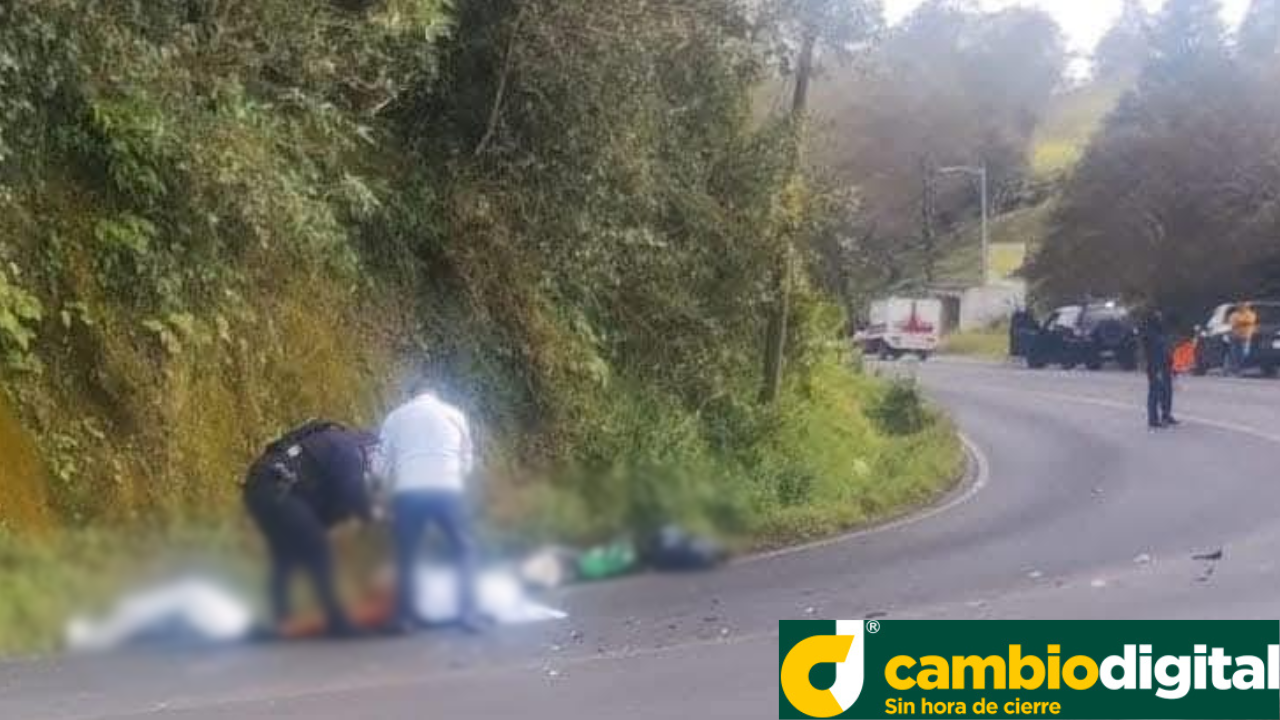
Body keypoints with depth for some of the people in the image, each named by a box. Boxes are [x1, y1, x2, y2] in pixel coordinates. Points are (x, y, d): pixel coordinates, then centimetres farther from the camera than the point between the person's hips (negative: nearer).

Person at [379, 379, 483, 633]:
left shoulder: (396, 416, 19)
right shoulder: (454, 414, 20)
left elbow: (385, 462, 15)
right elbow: (467, 459, 23)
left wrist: (393, 486, 28)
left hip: (408, 491, 0)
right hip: (447, 489, 0)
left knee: (405, 556, 12)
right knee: (465, 550, 12)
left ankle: (404, 617, 5)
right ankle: (468, 613, 2)